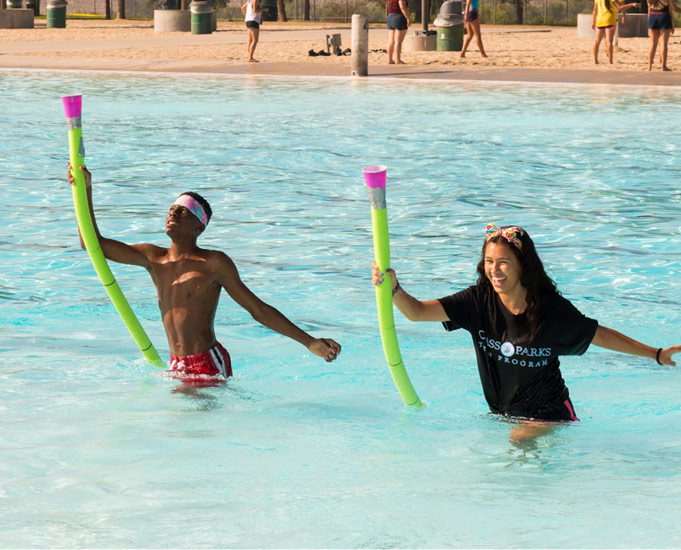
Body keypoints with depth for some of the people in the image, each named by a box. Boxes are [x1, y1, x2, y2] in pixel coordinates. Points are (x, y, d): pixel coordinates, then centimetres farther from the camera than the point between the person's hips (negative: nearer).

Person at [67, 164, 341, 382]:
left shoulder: (214, 263, -6)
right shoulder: (153, 258, 8)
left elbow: (260, 311, -2)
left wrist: (311, 343, -5)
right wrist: (85, 190, -4)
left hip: (210, 365, -6)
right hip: (178, 367, 6)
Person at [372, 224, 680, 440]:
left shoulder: (551, 309, -16)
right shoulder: (479, 301, -10)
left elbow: (600, 335, -1)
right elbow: (417, 311, -16)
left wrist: (656, 354, 2)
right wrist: (393, 288, -37)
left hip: (549, 415, -6)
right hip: (503, 414, 6)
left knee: (520, 440, -24)